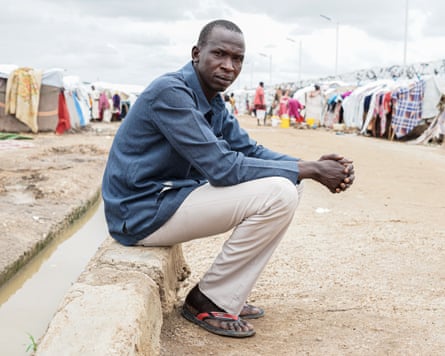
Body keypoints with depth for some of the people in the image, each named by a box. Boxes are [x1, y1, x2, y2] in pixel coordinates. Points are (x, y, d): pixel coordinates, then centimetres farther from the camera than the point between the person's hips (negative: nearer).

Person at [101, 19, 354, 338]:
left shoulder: (214, 102, 9)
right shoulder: (170, 92, -21)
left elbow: (250, 150, 9)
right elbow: (223, 167, -25)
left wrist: (312, 166, -8)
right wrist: (309, 170, -21)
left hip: (172, 195, 10)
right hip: (142, 213, -10)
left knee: (289, 182, 6)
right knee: (278, 194, -20)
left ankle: (228, 296, 7)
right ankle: (209, 302, -7)